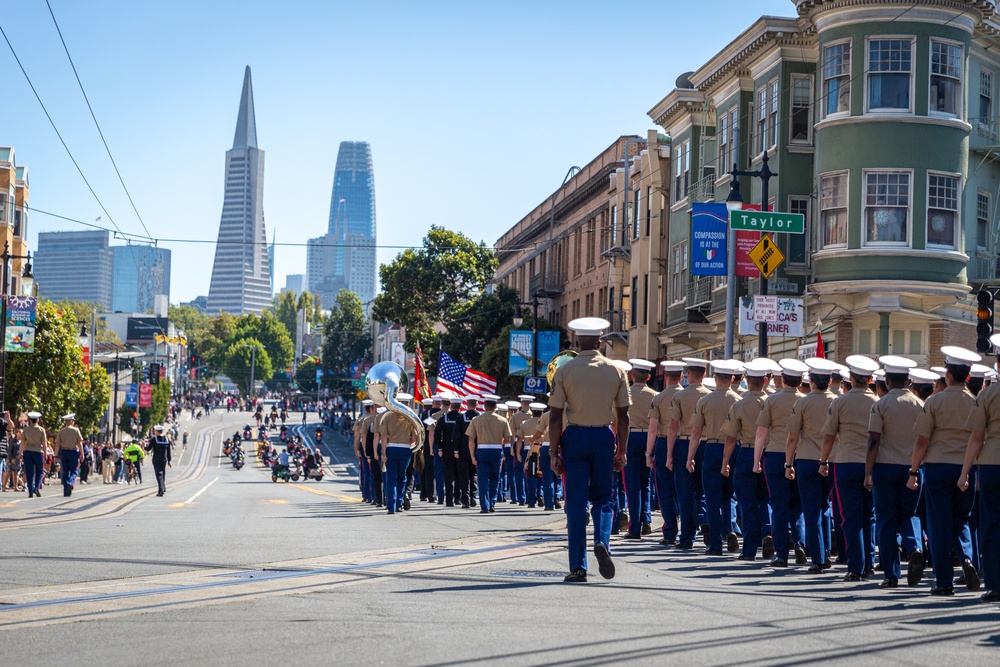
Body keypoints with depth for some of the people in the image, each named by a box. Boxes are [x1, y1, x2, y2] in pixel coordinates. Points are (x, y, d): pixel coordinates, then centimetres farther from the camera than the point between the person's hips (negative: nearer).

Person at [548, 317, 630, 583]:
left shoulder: (564, 371, -3)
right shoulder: (616, 371, 3)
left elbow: (555, 416, -5)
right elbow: (623, 416, 4)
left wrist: (554, 453, 0)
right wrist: (621, 451, 11)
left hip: (574, 438, -1)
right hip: (604, 437, 2)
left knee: (576, 503, 3)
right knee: (602, 499, 15)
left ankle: (578, 568, 3)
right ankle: (602, 541, -13)